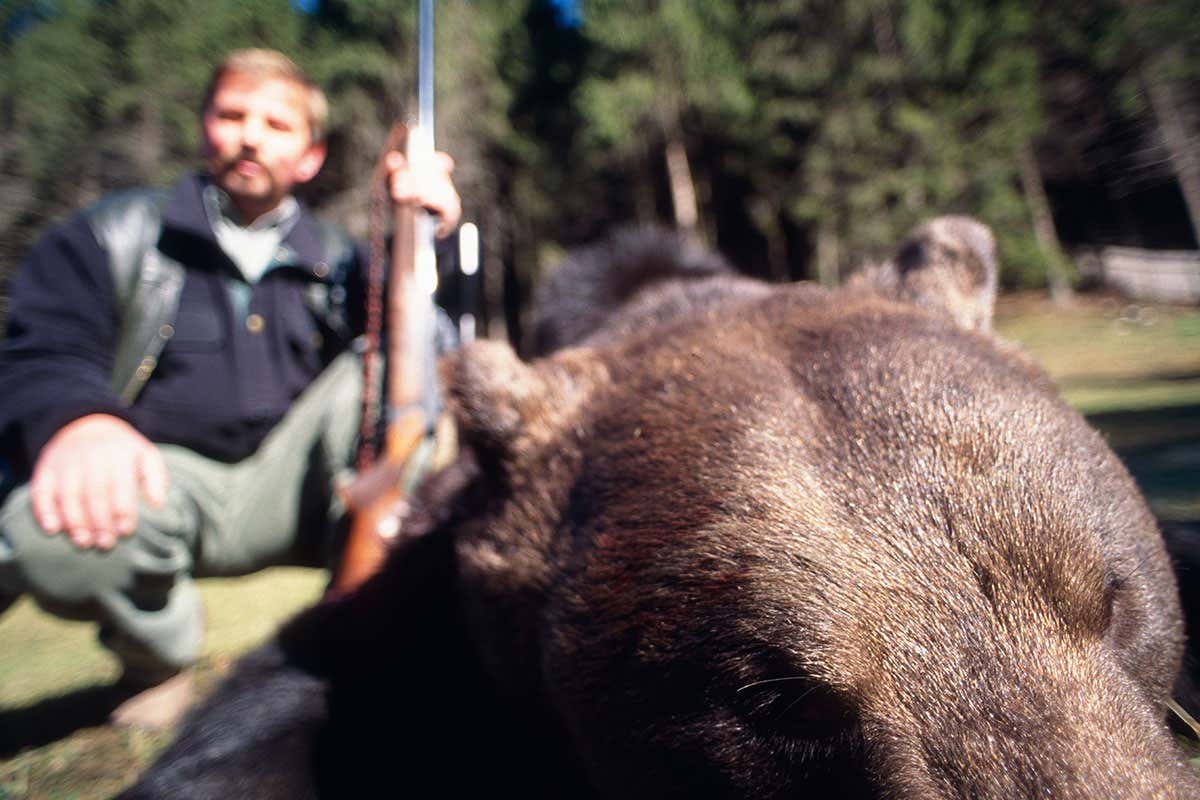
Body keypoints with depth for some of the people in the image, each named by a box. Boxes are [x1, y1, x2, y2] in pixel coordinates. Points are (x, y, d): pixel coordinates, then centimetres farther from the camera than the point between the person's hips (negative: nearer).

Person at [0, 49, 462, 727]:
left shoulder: (336, 258, 10)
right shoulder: (115, 234, 6)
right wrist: (75, 421, -33)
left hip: (288, 487, 1)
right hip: (154, 482, -1)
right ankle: (160, 656, 1)